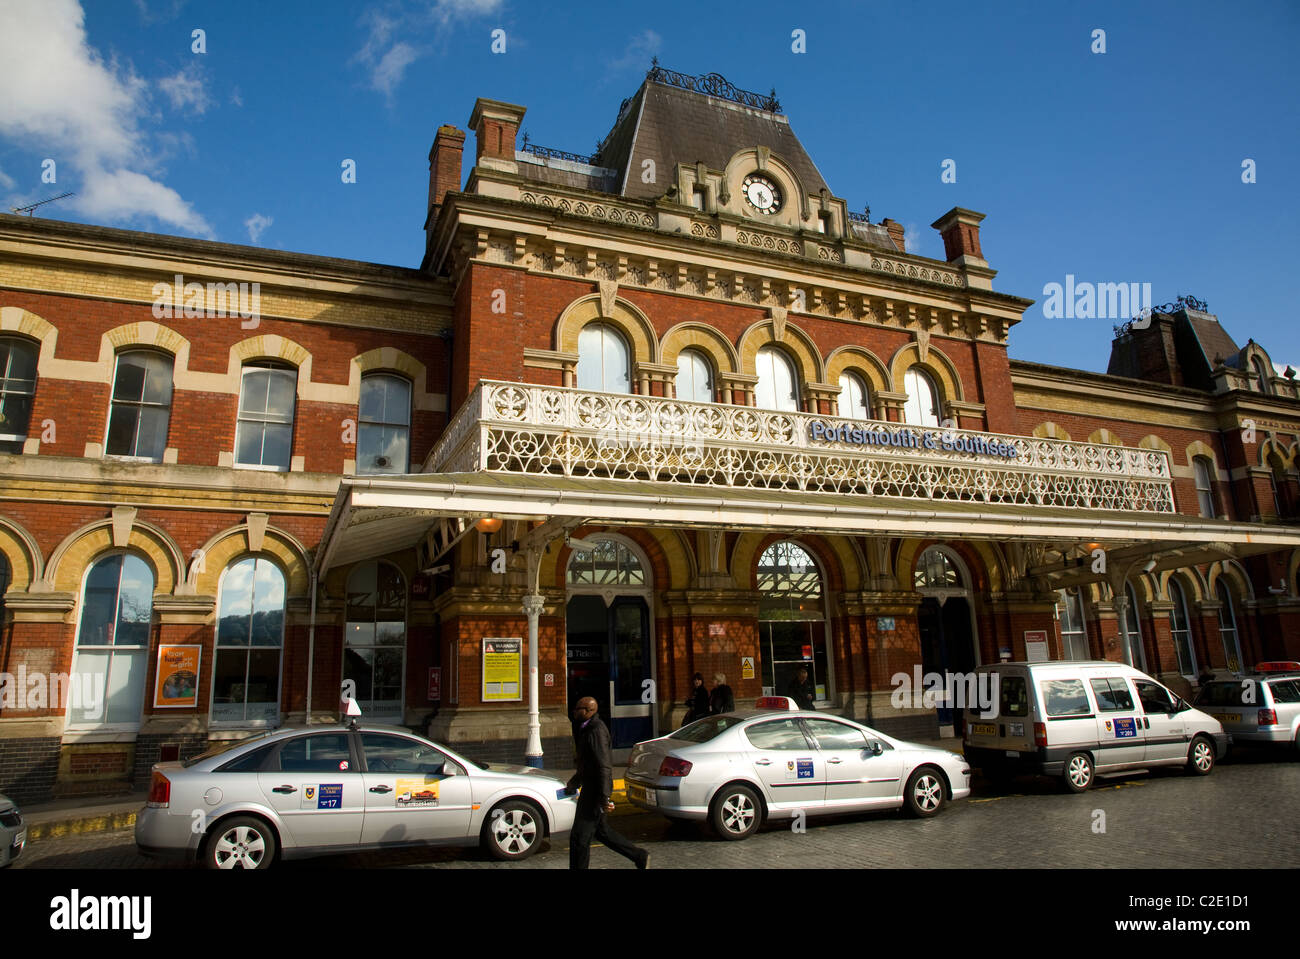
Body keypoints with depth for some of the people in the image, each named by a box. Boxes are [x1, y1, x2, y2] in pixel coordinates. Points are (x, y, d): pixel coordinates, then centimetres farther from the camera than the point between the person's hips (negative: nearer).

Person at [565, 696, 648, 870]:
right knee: (602, 832, 18)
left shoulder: (596, 731, -20)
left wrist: (604, 798, -25)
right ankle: (640, 857, 26)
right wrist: (573, 784, 27)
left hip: (596, 790, -10)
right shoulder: (586, 729, 12)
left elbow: (604, 767, -24)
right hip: (590, 787, 10)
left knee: (579, 837, -3)